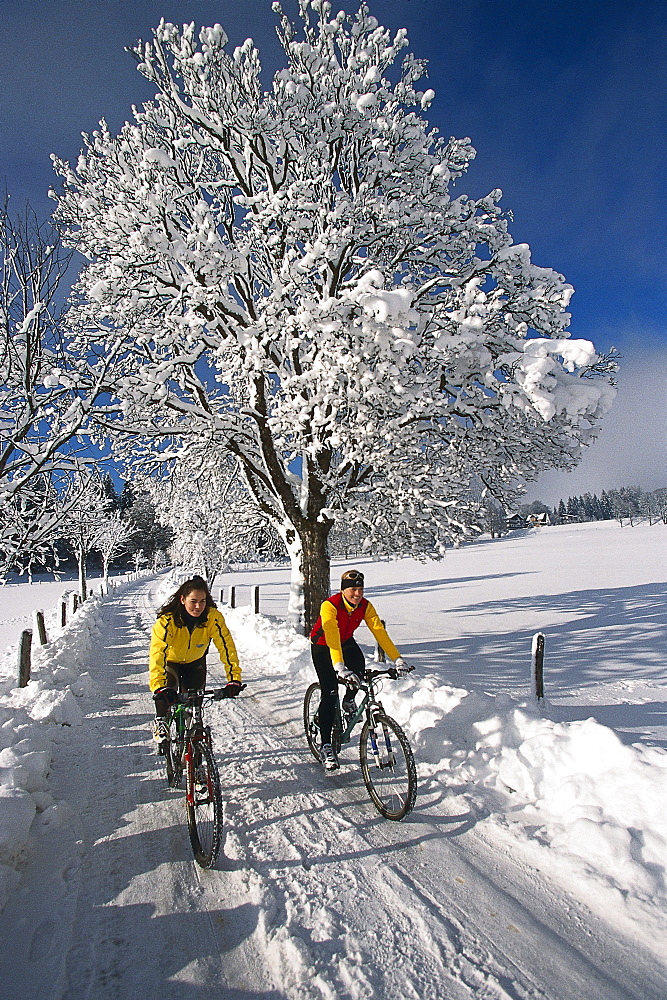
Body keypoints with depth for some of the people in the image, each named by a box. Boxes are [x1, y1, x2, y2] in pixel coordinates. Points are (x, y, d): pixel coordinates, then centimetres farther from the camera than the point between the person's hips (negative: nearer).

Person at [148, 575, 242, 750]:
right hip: (170, 661, -2)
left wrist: (234, 679, -36)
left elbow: (226, 646, -28)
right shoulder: (167, 620, -35)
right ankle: (160, 723, -2)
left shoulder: (213, 617, -29)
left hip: (195, 662, 2)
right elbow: (157, 654, -42)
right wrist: (158, 687, -53)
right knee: (167, 692, -28)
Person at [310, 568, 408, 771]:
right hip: (323, 646, -4)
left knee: (358, 668, -26)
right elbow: (331, 636, -43)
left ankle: (349, 701, 7)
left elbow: (379, 631, -22)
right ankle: (326, 746, -3)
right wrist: (339, 668, -55)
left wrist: (397, 659, -31)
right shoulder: (329, 605, -33)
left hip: (346, 642, 4)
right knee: (329, 693, -13)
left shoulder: (366, 606, -18)